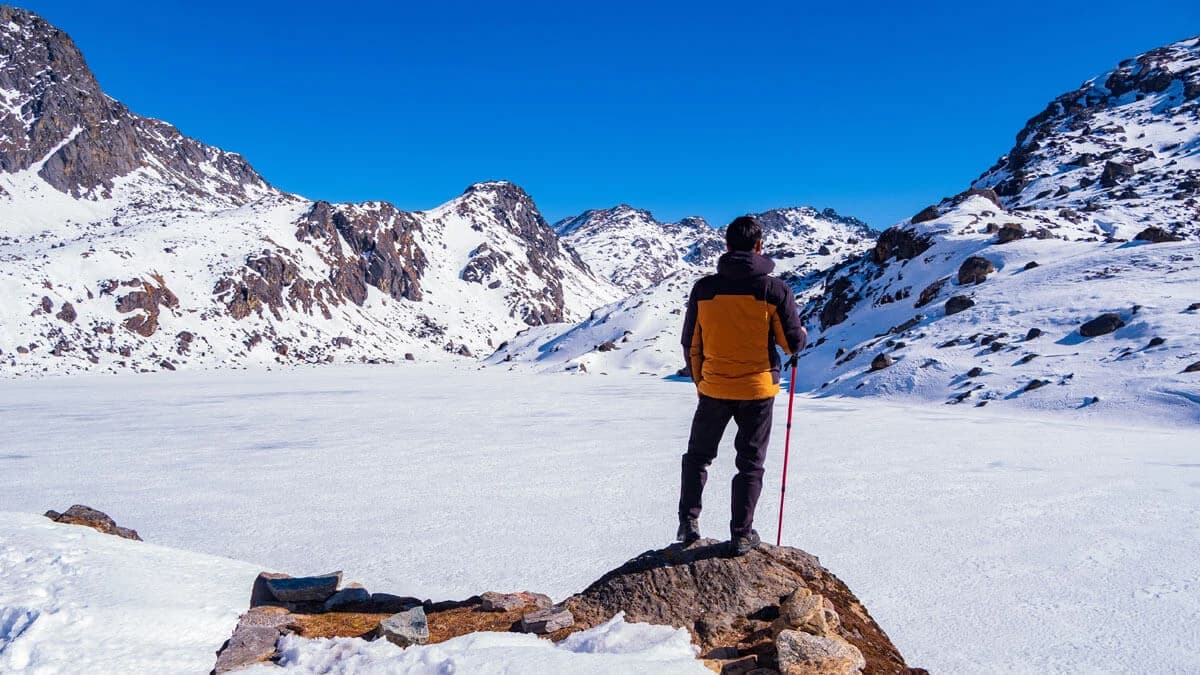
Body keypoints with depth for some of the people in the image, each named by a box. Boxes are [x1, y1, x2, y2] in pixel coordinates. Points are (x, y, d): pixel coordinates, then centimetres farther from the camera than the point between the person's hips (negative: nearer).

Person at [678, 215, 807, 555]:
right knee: (750, 463, 11)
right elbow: (793, 344, -6)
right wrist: (803, 333, 18)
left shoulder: (704, 288, -4)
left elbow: (690, 343, 3)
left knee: (698, 455, 19)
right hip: (757, 389, -1)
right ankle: (742, 534, 15)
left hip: (713, 388, 1)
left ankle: (689, 521, 19)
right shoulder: (775, 289, -11)